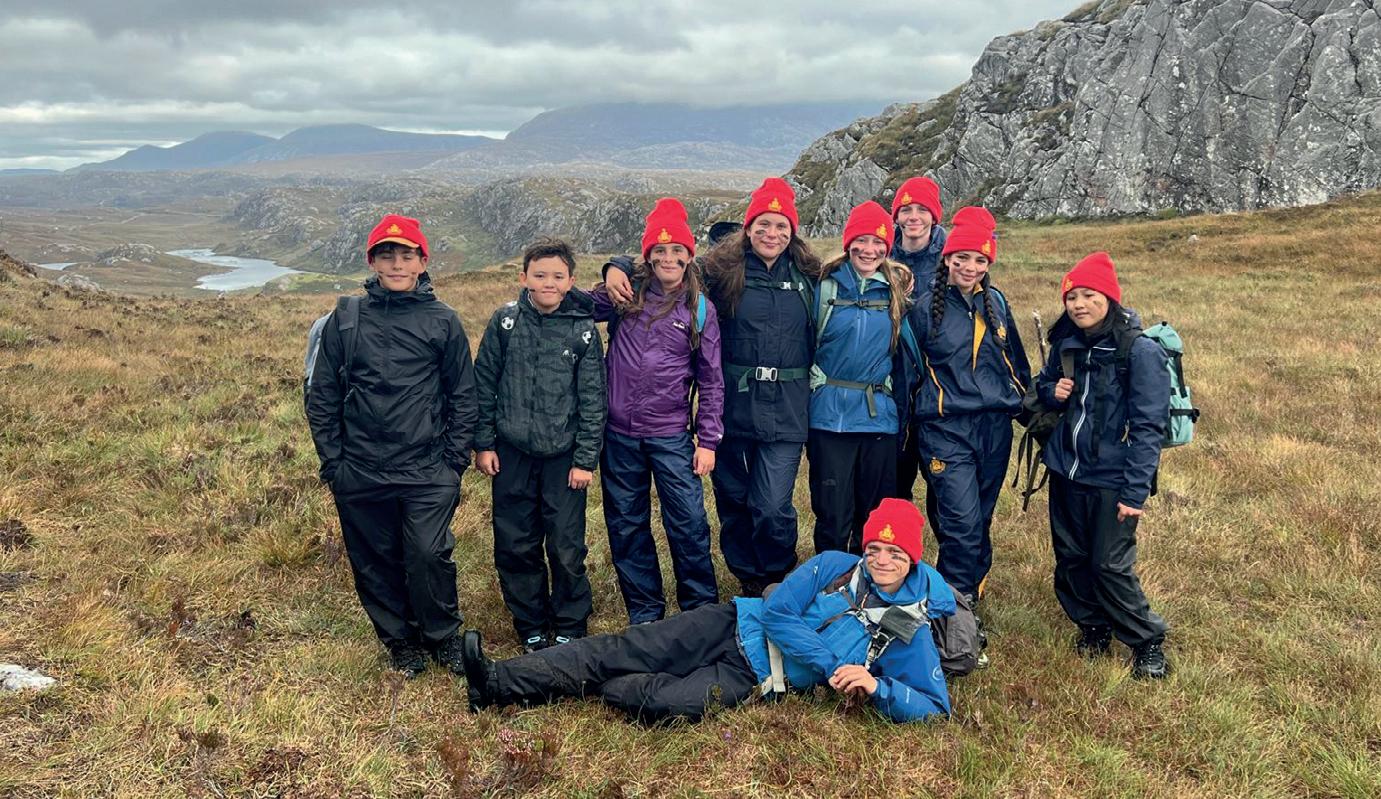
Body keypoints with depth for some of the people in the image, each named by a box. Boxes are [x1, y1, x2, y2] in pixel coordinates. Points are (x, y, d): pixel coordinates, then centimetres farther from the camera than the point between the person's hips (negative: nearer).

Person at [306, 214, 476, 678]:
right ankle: (401, 641, 29)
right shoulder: (345, 321, 5)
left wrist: (454, 460, 0)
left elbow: (463, 396, 6)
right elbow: (321, 396, 8)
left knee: (429, 556, -9)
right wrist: (333, 462, 3)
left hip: (428, 473, -2)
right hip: (360, 476, 2)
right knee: (376, 564, 9)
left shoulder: (443, 322, 3)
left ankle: (443, 637, 15)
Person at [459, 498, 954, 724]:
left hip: (757, 679, -2)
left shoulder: (911, 636, -2)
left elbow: (934, 707, -5)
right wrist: (830, 667, -14)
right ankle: (497, 683, -11)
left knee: (665, 703, -28)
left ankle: (581, 687, -4)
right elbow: (777, 612, -5)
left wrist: (875, 686, -23)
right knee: (619, 651, -13)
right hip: (737, 627, 2)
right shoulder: (834, 567, 1)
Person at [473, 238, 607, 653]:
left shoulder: (583, 330, -3)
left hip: (564, 456, -1)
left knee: (567, 550, 2)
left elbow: (593, 400, -1)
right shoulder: (505, 322, 0)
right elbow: (484, 384, 5)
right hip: (512, 454, 2)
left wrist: (586, 460, -4)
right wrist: (483, 443, 3)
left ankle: (569, 629, 22)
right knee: (515, 548, 9)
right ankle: (531, 627, 27)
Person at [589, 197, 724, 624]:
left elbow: (711, 380, 5)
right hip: (619, 433, 2)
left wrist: (708, 440, 0)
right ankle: (644, 612, 26)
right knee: (626, 526, 10)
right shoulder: (626, 294, 5)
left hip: (671, 435, -1)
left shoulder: (700, 310, 4)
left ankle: (703, 609, 18)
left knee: (689, 524, -2)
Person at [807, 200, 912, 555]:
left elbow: (907, 347, 17)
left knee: (874, 512, 10)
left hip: (880, 416, 2)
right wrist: (818, 381, 1)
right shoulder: (825, 286, 2)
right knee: (832, 512, 1)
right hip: (830, 415, -2)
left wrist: (894, 392, 10)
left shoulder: (897, 290, 7)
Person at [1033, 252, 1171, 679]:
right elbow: (1041, 385, 20)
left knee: (1110, 566, -1)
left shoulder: (1140, 351, -15)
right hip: (1066, 472, 6)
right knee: (1071, 560, 14)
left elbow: (1148, 427, -16)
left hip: (1111, 480, -6)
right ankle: (1093, 626, 36)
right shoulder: (1066, 345, 3)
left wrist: (1135, 491, -19)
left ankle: (1147, 642, 20)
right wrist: (1052, 392, -6)